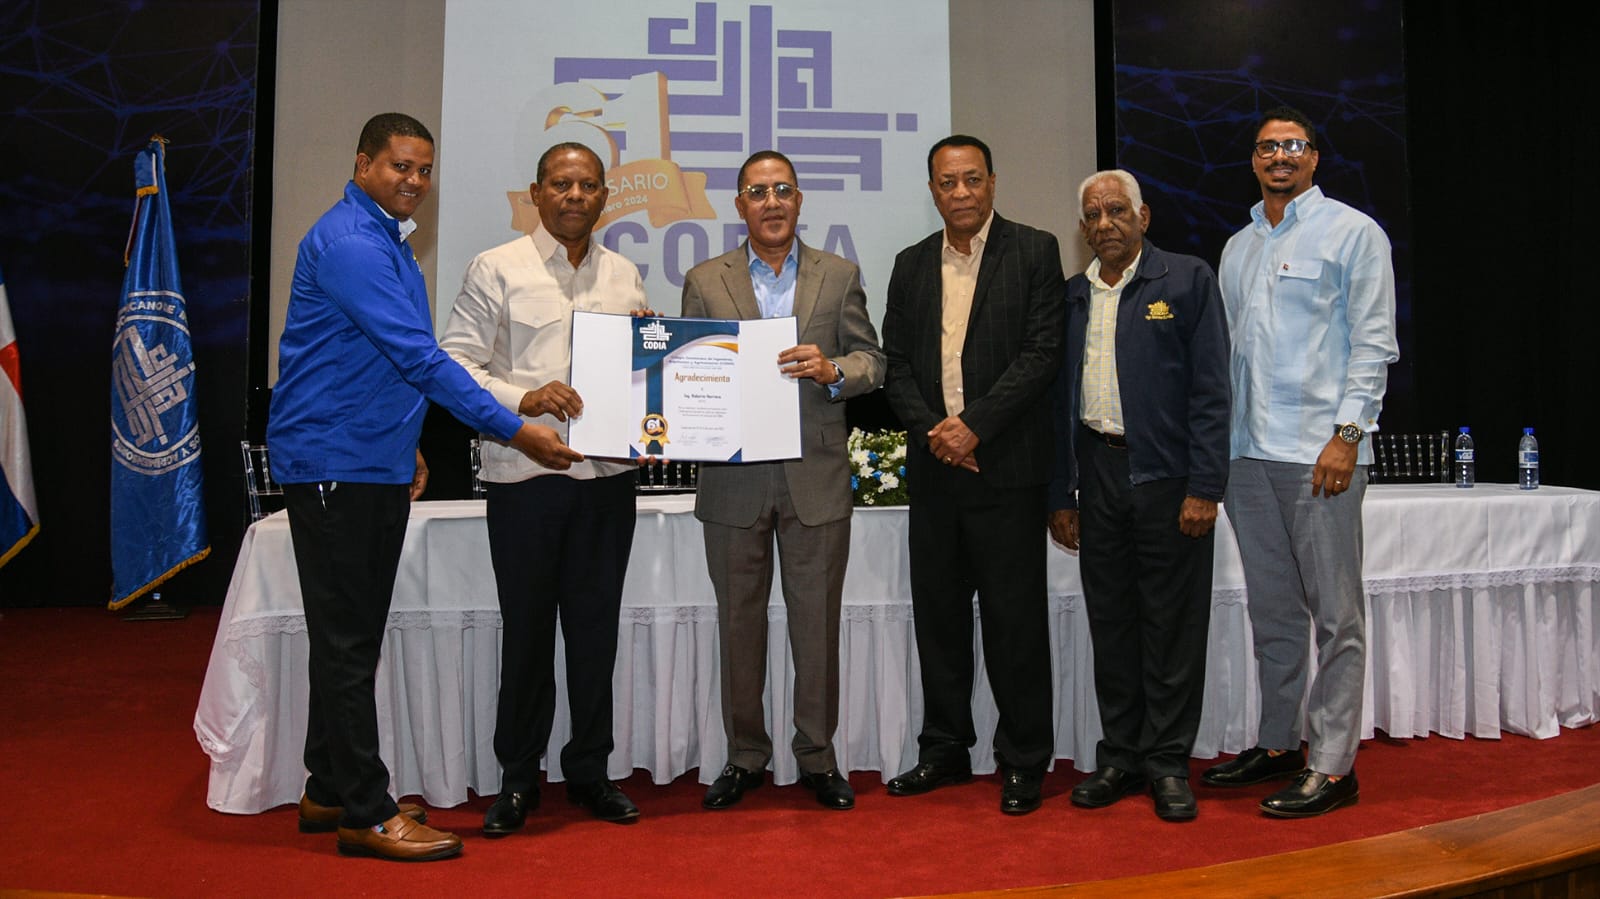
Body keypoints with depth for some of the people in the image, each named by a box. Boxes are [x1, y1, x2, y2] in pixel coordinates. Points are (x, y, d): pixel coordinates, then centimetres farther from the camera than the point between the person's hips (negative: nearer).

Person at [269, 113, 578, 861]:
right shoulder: (348, 242, -15)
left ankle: (331, 792, 24)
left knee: (355, 638, 14)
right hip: (334, 461, -10)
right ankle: (364, 813, 4)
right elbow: (418, 357, -22)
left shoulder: (389, 241, 17)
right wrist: (513, 431, -21)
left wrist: (406, 445, 21)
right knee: (347, 642, -4)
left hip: (377, 464, 10)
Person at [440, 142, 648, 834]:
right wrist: (523, 401, -18)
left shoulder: (625, 276, 14)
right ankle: (517, 778, 19)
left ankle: (589, 770, 23)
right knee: (527, 629, 4)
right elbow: (456, 361, -3)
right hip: (524, 473, -3)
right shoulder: (496, 269, 2)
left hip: (608, 475, 3)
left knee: (596, 627, 9)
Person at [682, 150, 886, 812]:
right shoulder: (705, 281, 9)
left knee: (817, 622, 5)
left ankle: (817, 756, 20)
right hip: (734, 479, 0)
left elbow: (872, 360, 5)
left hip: (815, 478, 0)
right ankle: (744, 756, 23)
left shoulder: (839, 276, 9)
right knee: (739, 622, 8)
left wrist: (832, 371, -14)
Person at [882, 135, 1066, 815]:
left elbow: (1042, 352, -8)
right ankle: (944, 748, 25)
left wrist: (974, 424, -14)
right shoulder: (911, 265, 13)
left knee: (1015, 619, 1)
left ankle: (1023, 760, 15)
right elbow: (896, 363, 10)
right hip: (933, 467, 5)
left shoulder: (1034, 251, 1)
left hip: (1006, 466, -4)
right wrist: (931, 428, -6)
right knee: (938, 613, 11)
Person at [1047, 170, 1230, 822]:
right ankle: (1120, 755, 21)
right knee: (1110, 620, 9)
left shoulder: (1188, 280, 0)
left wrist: (1204, 487, -12)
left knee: (1173, 622, 3)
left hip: (1168, 474, -4)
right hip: (1098, 474, 4)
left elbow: (1211, 389, -5)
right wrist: (1061, 495, 9)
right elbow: (1060, 397, 12)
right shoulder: (1073, 296, 12)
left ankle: (1167, 761, 16)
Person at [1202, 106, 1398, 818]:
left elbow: (1373, 341, -4)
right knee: (1272, 610, 12)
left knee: (1335, 613, -2)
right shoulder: (1237, 249, 19)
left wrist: (1347, 432, -14)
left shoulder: (1352, 232, 3)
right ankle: (1277, 744, 22)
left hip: (1320, 451, -6)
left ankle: (1333, 765, 5)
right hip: (1246, 452, 6)